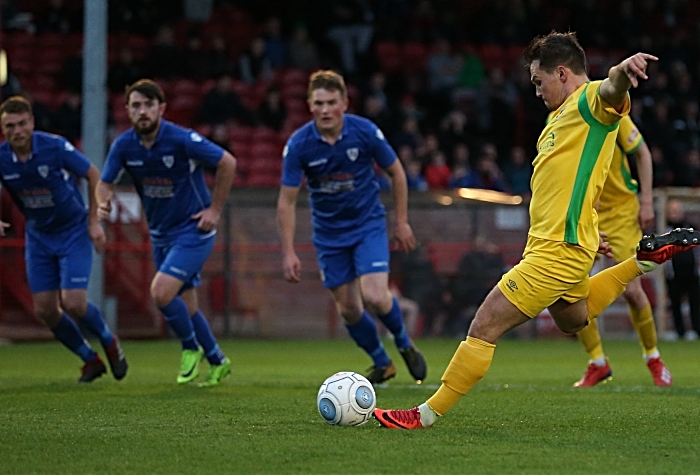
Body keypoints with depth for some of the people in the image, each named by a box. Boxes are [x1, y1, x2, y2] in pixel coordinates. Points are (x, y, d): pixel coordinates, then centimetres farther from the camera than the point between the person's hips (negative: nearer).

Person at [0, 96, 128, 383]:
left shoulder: (55, 147, -20)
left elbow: (93, 176, -7)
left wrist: (94, 221, -8)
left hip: (74, 231, -4)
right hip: (38, 237, 4)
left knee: (73, 303, -16)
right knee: (45, 309, 0)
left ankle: (108, 341, 15)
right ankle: (90, 360, 20)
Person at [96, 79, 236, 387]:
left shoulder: (182, 140, -21)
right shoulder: (123, 145, -6)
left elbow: (227, 163, -12)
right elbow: (105, 183, 3)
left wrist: (215, 210, -10)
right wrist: (103, 203, -21)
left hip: (193, 231, -6)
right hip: (160, 234, 6)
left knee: (161, 292, -21)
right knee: (185, 307, 13)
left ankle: (191, 349, 4)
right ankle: (217, 362, 33)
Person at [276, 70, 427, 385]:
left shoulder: (366, 132, -16)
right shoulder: (298, 145, -16)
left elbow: (396, 173, 0)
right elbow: (287, 201, -9)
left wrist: (402, 222, 1)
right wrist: (288, 252, -14)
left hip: (368, 225, -2)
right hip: (329, 234, 2)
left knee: (375, 297, -18)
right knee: (348, 309, 5)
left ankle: (404, 344, 12)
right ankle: (381, 363, 30)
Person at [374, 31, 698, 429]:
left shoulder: (590, 100, -11)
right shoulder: (563, 115, 19)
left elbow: (611, 90, -36)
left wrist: (623, 70, -58)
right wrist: (587, 233, 29)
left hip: (557, 249, -11)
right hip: (563, 245, 11)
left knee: (485, 328, -9)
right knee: (574, 320, 35)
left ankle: (428, 414, -3)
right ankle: (645, 259, 32)